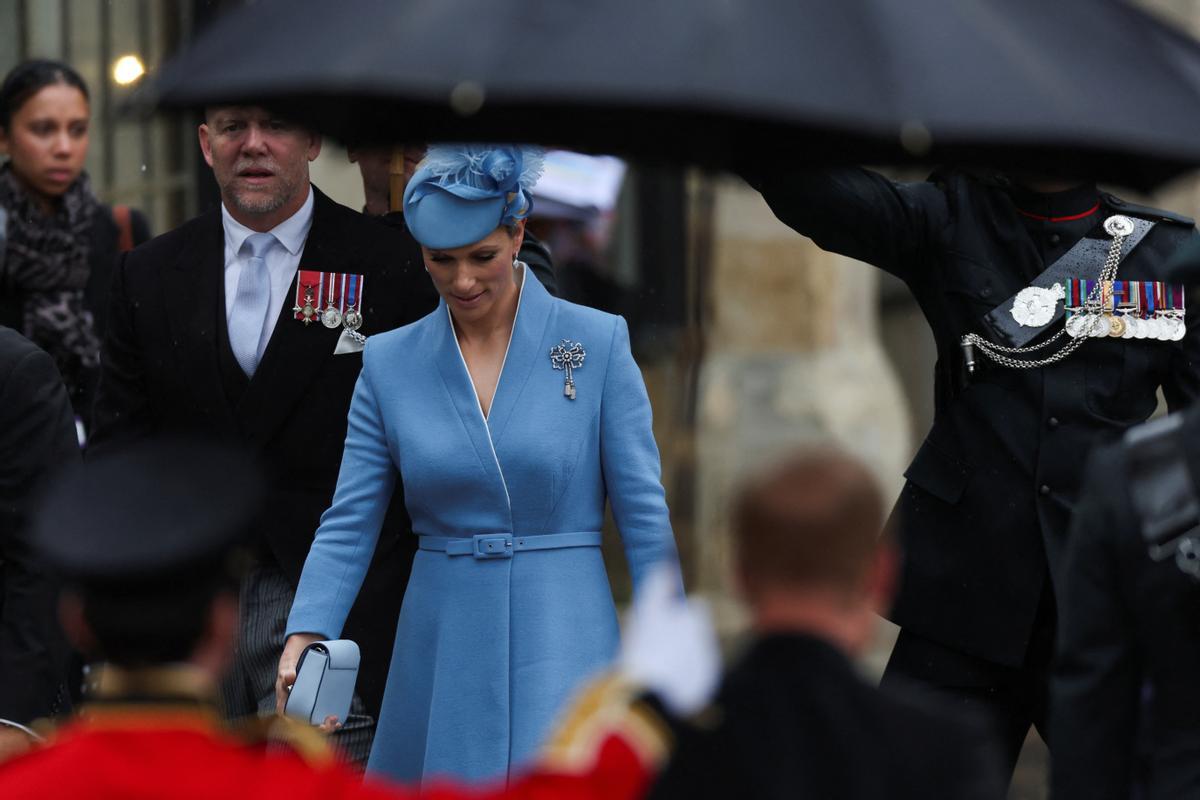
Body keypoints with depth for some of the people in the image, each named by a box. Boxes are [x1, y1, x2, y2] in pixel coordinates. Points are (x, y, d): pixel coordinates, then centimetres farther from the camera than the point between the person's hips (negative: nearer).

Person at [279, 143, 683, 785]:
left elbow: (645, 514, -2)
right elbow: (349, 523, 3)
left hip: (563, 641, -3)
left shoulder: (597, 342, -2)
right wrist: (306, 633, -13)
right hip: (441, 653, 3)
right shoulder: (389, 363, 4)